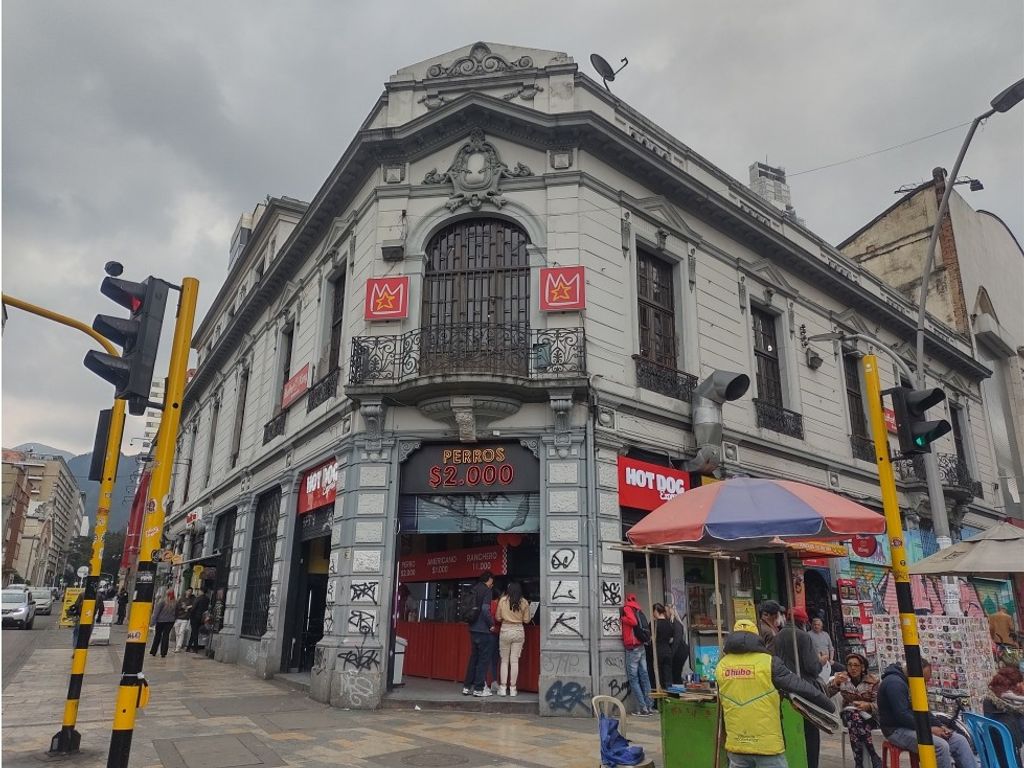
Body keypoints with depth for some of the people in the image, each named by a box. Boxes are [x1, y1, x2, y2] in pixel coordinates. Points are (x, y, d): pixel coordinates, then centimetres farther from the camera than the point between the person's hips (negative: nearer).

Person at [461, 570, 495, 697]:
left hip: (473, 628, 8)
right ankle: (479, 688, 2)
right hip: (483, 629, -8)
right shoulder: (486, 590, -11)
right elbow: (485, 609, -20)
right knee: (484, 659, 1)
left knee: (474, 657, 15)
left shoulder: (474, 589, 12)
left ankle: (467, 687, 18)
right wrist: (492, 624, -9)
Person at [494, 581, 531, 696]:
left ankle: (503, 688, 10)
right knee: (515, 661, 7)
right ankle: (512, 688, 10)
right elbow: (526, 620, 1)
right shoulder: (524, 602, -3)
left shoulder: (503, 600, -6)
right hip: (519, 631, 1)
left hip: (505, 631, -1)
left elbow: (498, 618, 0)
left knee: (504, 660, 10)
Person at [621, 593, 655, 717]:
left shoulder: (627, 608, -7)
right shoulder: (637, 608, 14)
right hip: (642, 646, 7)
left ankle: (643, 709, -3)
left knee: (633, 679, -1)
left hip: (633, 648, -7)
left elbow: (633, 621, -22)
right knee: (644, 676, 10)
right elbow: (645, 626, 15)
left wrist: (622, 618, -9)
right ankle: (649, 706, 12)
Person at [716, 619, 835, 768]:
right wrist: (828, 705, 11)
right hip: (767, 745, -3)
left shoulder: (721, 666, 3)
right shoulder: (768, 662, -9)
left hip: (735, 744, 4)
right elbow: (800, 687, -5)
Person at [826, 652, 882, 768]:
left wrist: (868, 706, -31)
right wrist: (835, 682, -34)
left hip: (869, 716, -2)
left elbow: (879, 704, -8)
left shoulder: (873, 680, -5)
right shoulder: (842, 678, -2)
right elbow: (825, 695, -14)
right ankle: (874, 757, -29)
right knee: (853, 716, -35)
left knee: (855, 725, -35)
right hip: (848, 715, 2)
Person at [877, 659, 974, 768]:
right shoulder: (894, 682, -19)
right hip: (899, 730, -10)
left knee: (959, 740, 0)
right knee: (941, 746, -29)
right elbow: (902, 715, -25)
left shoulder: (913, 685, 15)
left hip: (916, 727, 10)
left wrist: (939, 726, 2)